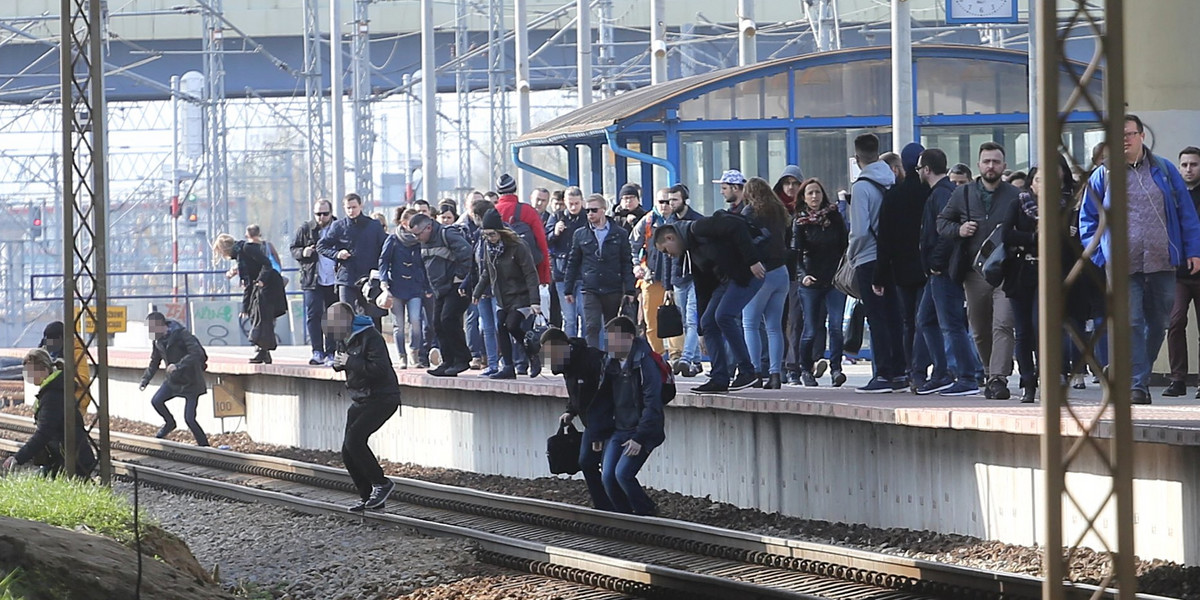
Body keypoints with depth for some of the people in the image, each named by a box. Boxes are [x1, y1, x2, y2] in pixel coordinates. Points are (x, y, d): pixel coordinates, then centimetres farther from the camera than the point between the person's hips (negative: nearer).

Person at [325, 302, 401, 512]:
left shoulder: (370, 337, -18)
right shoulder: (344, 339, 9)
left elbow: (379, 368, -27)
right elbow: (342, 362, 24)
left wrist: (350, 362, -24)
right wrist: (338, 363, -1)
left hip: (382, 398, -9)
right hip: (360, 400, 9)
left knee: (354, 439, -22)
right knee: (347, 452, 2)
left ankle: (381, 484, -7)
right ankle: (368, 497, 13)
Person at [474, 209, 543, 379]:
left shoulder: (517, 247, -17)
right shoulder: (488, 246, 3)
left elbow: (530, 274, -17)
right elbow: (486, 272, 18)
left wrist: (535, 301, -22)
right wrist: (478, 292, 18)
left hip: (520, 296, -7)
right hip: (502, 298, 7)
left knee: (512, 325, -18)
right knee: (500, 327, -3)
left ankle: (533, 356, 3)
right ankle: (508, 368, 2)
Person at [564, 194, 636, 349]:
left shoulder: (620, 234, 4)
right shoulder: (580, 235, 7)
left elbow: (627, 264, 4)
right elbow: (572, 263, 11)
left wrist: (629, 290, -2)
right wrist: (568, 290, 8)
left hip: (614, 290, 0)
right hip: (590, 290, 0)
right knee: (591, 327, -12)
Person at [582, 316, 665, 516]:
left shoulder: (645, 364, -14)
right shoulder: (611, 363, 8)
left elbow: (652, 405, -17)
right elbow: (603, 401, 15)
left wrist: (639, 438, -20)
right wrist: (596, 435, 13)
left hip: (641, 432, -7)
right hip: (617, 430, 7)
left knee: (623, 473, -19)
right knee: (607, 477, -3)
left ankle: (647, 513, 0)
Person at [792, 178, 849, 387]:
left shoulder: (834, 216, 5)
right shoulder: (800, 222, 0)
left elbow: (845, 244, 10)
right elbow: (796, 252, -7)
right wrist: (802, 274, -24)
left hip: (835, 279, 1)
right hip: (812, 282, -1)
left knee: (835, 325, -12)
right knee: (811, 330, 1)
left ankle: (836, 368, -12)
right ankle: (805, 369, 18)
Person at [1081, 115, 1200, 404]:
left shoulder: (1164, 171, 9)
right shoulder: (1103, 177, 7)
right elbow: (1088, 220, 9)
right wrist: (1101, 256, -1)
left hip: (1162, 263, 2)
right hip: (1123, 267, -2)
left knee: (1157, 324, 8)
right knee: (1131, 324, -10)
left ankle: (1139, 376, 23)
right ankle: (1138, 384, -11)